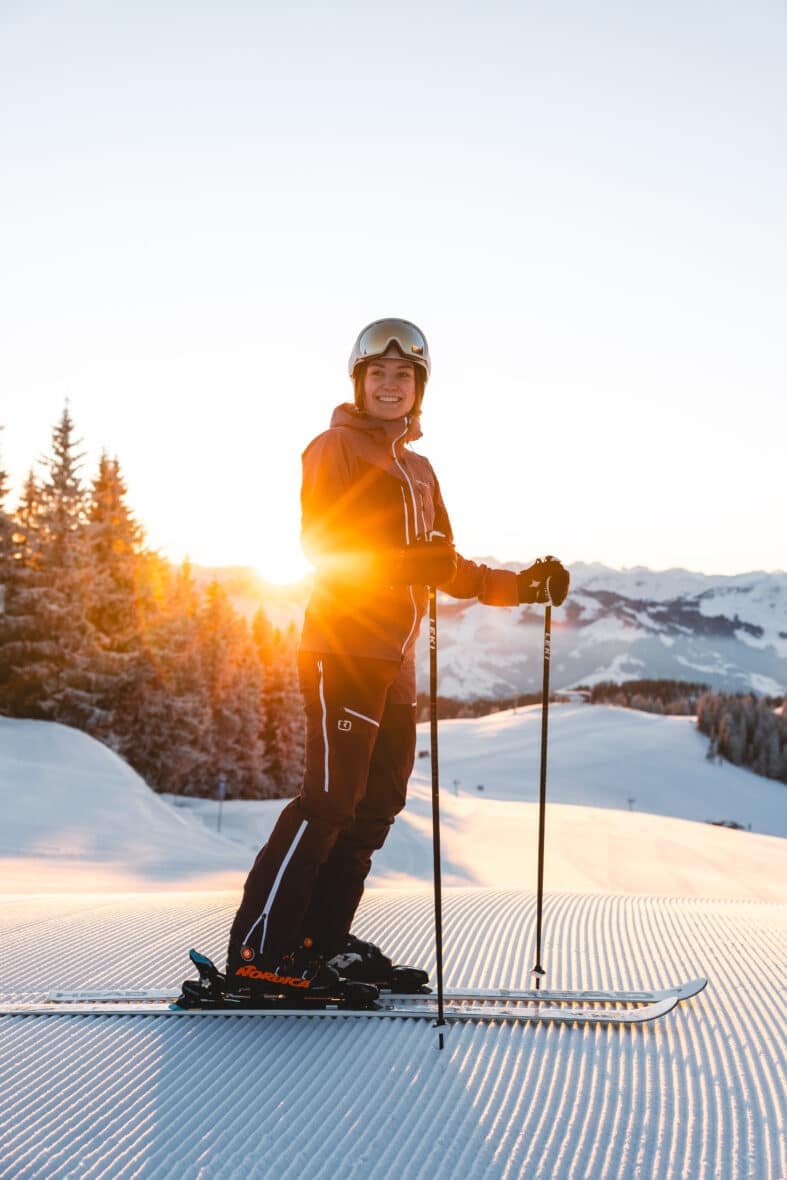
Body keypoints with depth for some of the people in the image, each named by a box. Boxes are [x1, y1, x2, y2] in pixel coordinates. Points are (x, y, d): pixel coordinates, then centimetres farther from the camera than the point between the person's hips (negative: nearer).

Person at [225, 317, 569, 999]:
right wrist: (405, 561, -27)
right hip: (342, 646, -8)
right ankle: (257, 952, -9)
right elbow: (324, 545, -13)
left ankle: (323, 940, 15)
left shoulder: (419, 470, 23)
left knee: (379, 802, 7)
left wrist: (519, 585, 12)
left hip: (395, 660, 8)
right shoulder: (336, 449, 0)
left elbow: (445, 567, 25)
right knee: (331, 797, -13)